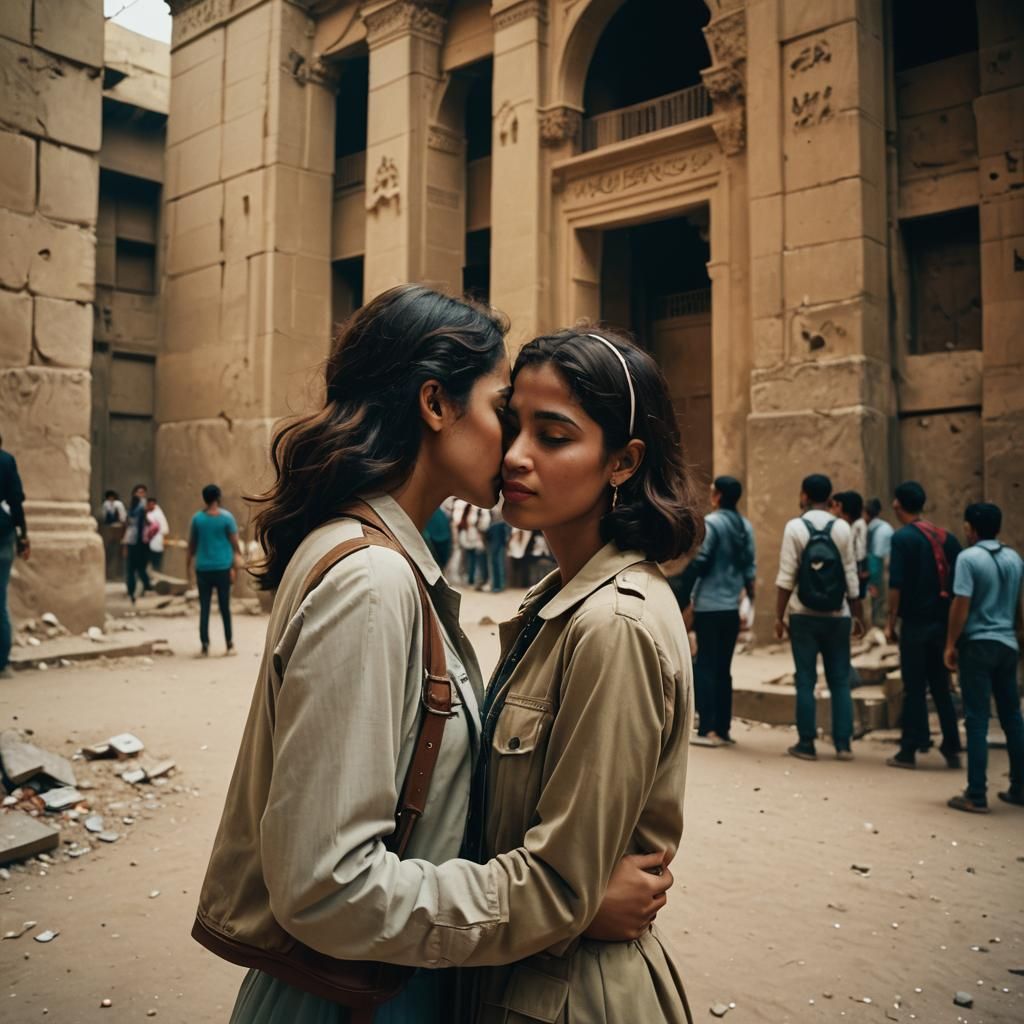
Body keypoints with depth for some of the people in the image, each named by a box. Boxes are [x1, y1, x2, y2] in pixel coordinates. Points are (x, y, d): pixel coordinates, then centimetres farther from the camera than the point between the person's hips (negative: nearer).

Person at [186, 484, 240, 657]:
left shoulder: (197, 518, 1)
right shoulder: (226, 517, -6)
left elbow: (192, 544, 7)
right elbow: (234, 542, -4)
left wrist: (188, 565, 17)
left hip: (203, 569, 1)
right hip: (223, 567, -1)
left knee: (204, 608, 5)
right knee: (224, 606, 8)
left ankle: (204, 645, 0)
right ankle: (229, 644, 15)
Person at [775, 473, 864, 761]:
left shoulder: (795, 527, -6)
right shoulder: (843, 528, 1)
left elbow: (786, 577, -8)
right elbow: (851, 576, 2)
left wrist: (779, 615, -3)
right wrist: (857, 614, 11)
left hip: (804, 615, -2)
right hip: (837, 616, 2)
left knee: (806, 680, 4)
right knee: (840, 680, 9)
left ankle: (807, 743, 7)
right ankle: (843, 744, 9)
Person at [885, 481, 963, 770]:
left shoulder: (903, 537, -10)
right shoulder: (947, 537, 8)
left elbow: (896, 585, -14)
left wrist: (890, 622, -7)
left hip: (916, 622, -5)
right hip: (943, 622, 5)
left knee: (914, 688, 2)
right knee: (941, 687, 13)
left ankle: (909, 751, 7)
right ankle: (952, 750, 14)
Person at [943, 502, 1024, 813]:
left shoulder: (968, 558, -11)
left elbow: (961, 605, -15)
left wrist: (950, 644, -8)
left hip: (978, 644, -6)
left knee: (978, 720, -3)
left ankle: (977, 795, -1)